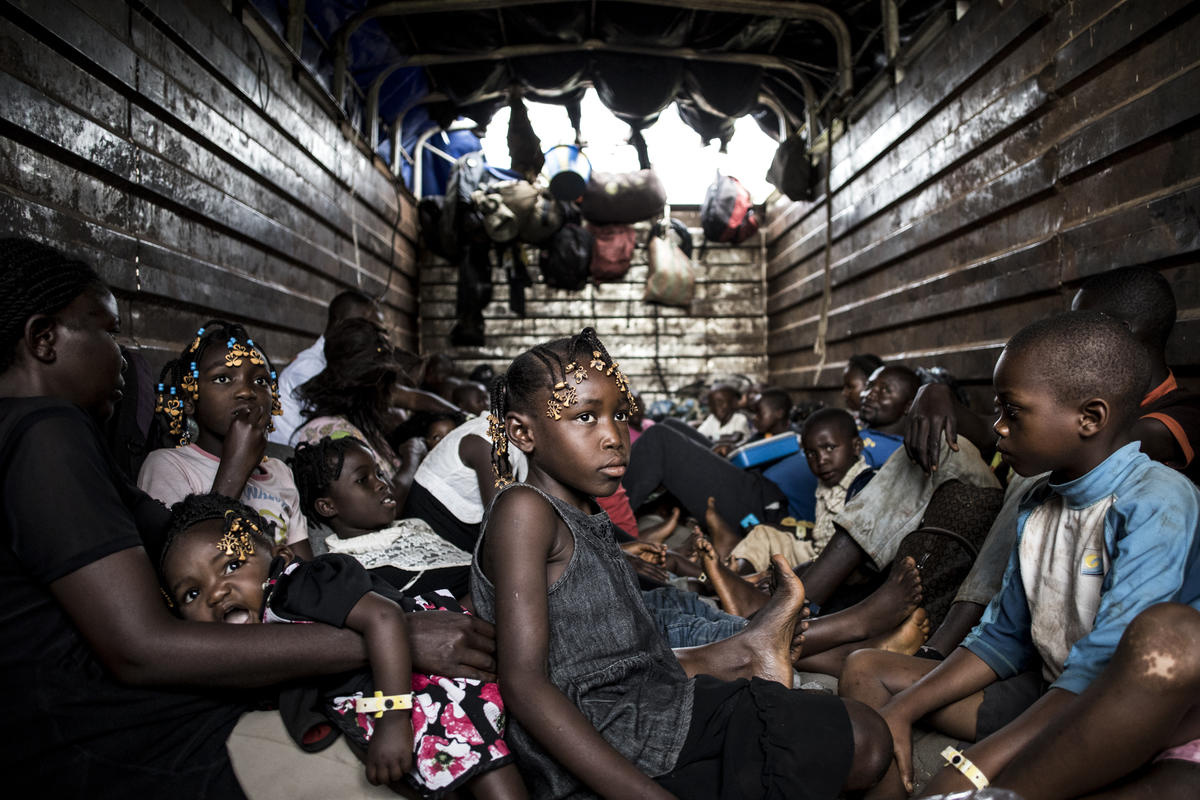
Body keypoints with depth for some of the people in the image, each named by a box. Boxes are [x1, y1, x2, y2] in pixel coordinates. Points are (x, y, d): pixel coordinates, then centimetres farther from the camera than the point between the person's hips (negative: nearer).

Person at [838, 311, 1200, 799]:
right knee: (865, 670, 2)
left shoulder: (1155, 506, -19)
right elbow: (1005, 637, 10)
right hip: (1045, 692, 9)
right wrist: (902, 710, -1)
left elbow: (1107, 669, -27)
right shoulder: (1038, 506, 8)